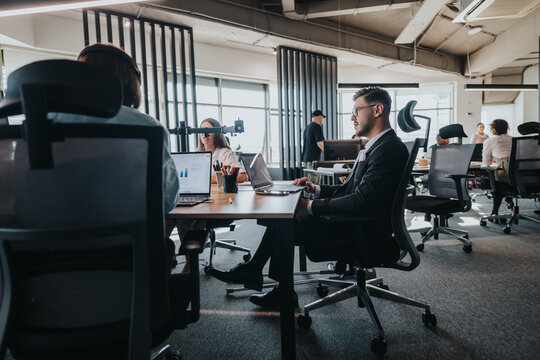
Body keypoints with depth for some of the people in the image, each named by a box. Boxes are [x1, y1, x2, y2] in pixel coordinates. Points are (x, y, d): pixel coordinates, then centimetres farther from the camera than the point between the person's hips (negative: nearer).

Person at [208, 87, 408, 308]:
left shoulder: (389, 149, -18)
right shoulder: (374, 147, 15)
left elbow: (360, 201, -27)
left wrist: (313, 206, -19)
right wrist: (317, 190, 4)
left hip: (364, 236, -9)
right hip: (355, 225, 9)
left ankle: (252, 271, 15)